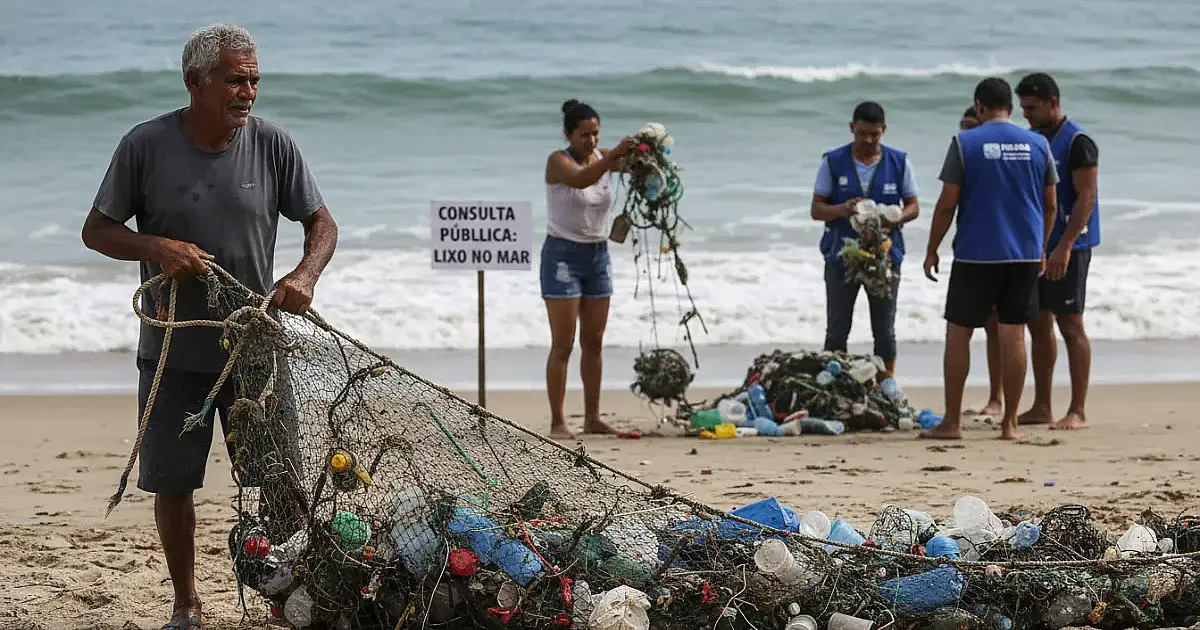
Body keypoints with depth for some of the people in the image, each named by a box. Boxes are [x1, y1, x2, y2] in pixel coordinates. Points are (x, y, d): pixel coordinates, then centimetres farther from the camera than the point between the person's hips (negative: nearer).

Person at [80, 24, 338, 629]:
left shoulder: (271, 143, -3)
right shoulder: (145, 145, -7)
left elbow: (322, 223, 5)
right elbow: (97, 230, -1)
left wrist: (305, 274, -15)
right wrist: (157, 248, -19)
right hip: (173, 351, -1)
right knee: (171, 484, 6)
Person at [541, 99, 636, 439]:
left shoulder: (604, 157, 3)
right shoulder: (558, 161, -14)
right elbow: (580, 180, -35)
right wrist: (614, 156, -48)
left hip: (598, 256, 6)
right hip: (563, 255, -6)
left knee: (593, 342, 9)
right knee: (563, 344, -7)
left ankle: (592, 418, 14)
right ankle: (557, 422, -5)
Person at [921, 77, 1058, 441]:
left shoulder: (964, 143, -6)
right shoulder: (1038, 145, 5)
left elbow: (947, 203, -7)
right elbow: (1050, 205, 10)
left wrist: (932, 251, 3)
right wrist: (1042, 251, 21)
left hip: (976, 254, -3)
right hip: (1025, 254, 3)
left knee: (958, 334, 6)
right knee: (1013, 335, 6)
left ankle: (952, 422, 7)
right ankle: (1010, 423, 7)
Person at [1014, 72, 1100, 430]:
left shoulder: (1077, 142, -12)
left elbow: (1086, 198, -17)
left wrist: (1064, 247, -23)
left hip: (1068, 246, -8)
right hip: (1036, 246, 8)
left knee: (1070, 326, -6)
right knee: (1038, 324, 9)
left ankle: (1078, 412, -2)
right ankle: (1041, 408, 15)